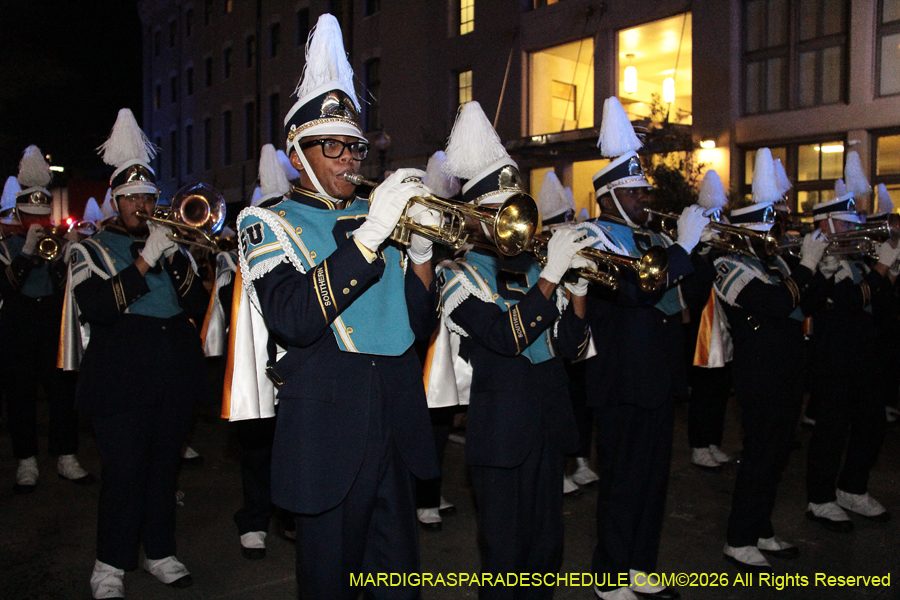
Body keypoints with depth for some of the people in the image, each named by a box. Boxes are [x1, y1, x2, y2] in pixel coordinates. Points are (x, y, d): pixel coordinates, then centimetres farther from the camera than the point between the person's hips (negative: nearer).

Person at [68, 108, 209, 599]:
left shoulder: (169, 246, 16)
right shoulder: (90, 250, 5)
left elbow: (198, 305, 6)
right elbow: (96, 308, -13)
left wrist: (174, 259, -9)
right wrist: (145, 261, -17)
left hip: (175, 372, 4)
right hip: (122, 377, -4)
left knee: (164, 465, 10)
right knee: (124, 471, -4)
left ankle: (160, 552, 24)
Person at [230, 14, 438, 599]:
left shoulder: (379, 216, 13)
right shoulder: (271, 224, -1)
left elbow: (421, 323, 8)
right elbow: (293, 320, -21)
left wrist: (421, 250, -9)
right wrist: (369, 235, -24)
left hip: (399, 415, 5)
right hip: (328, 421, -4)